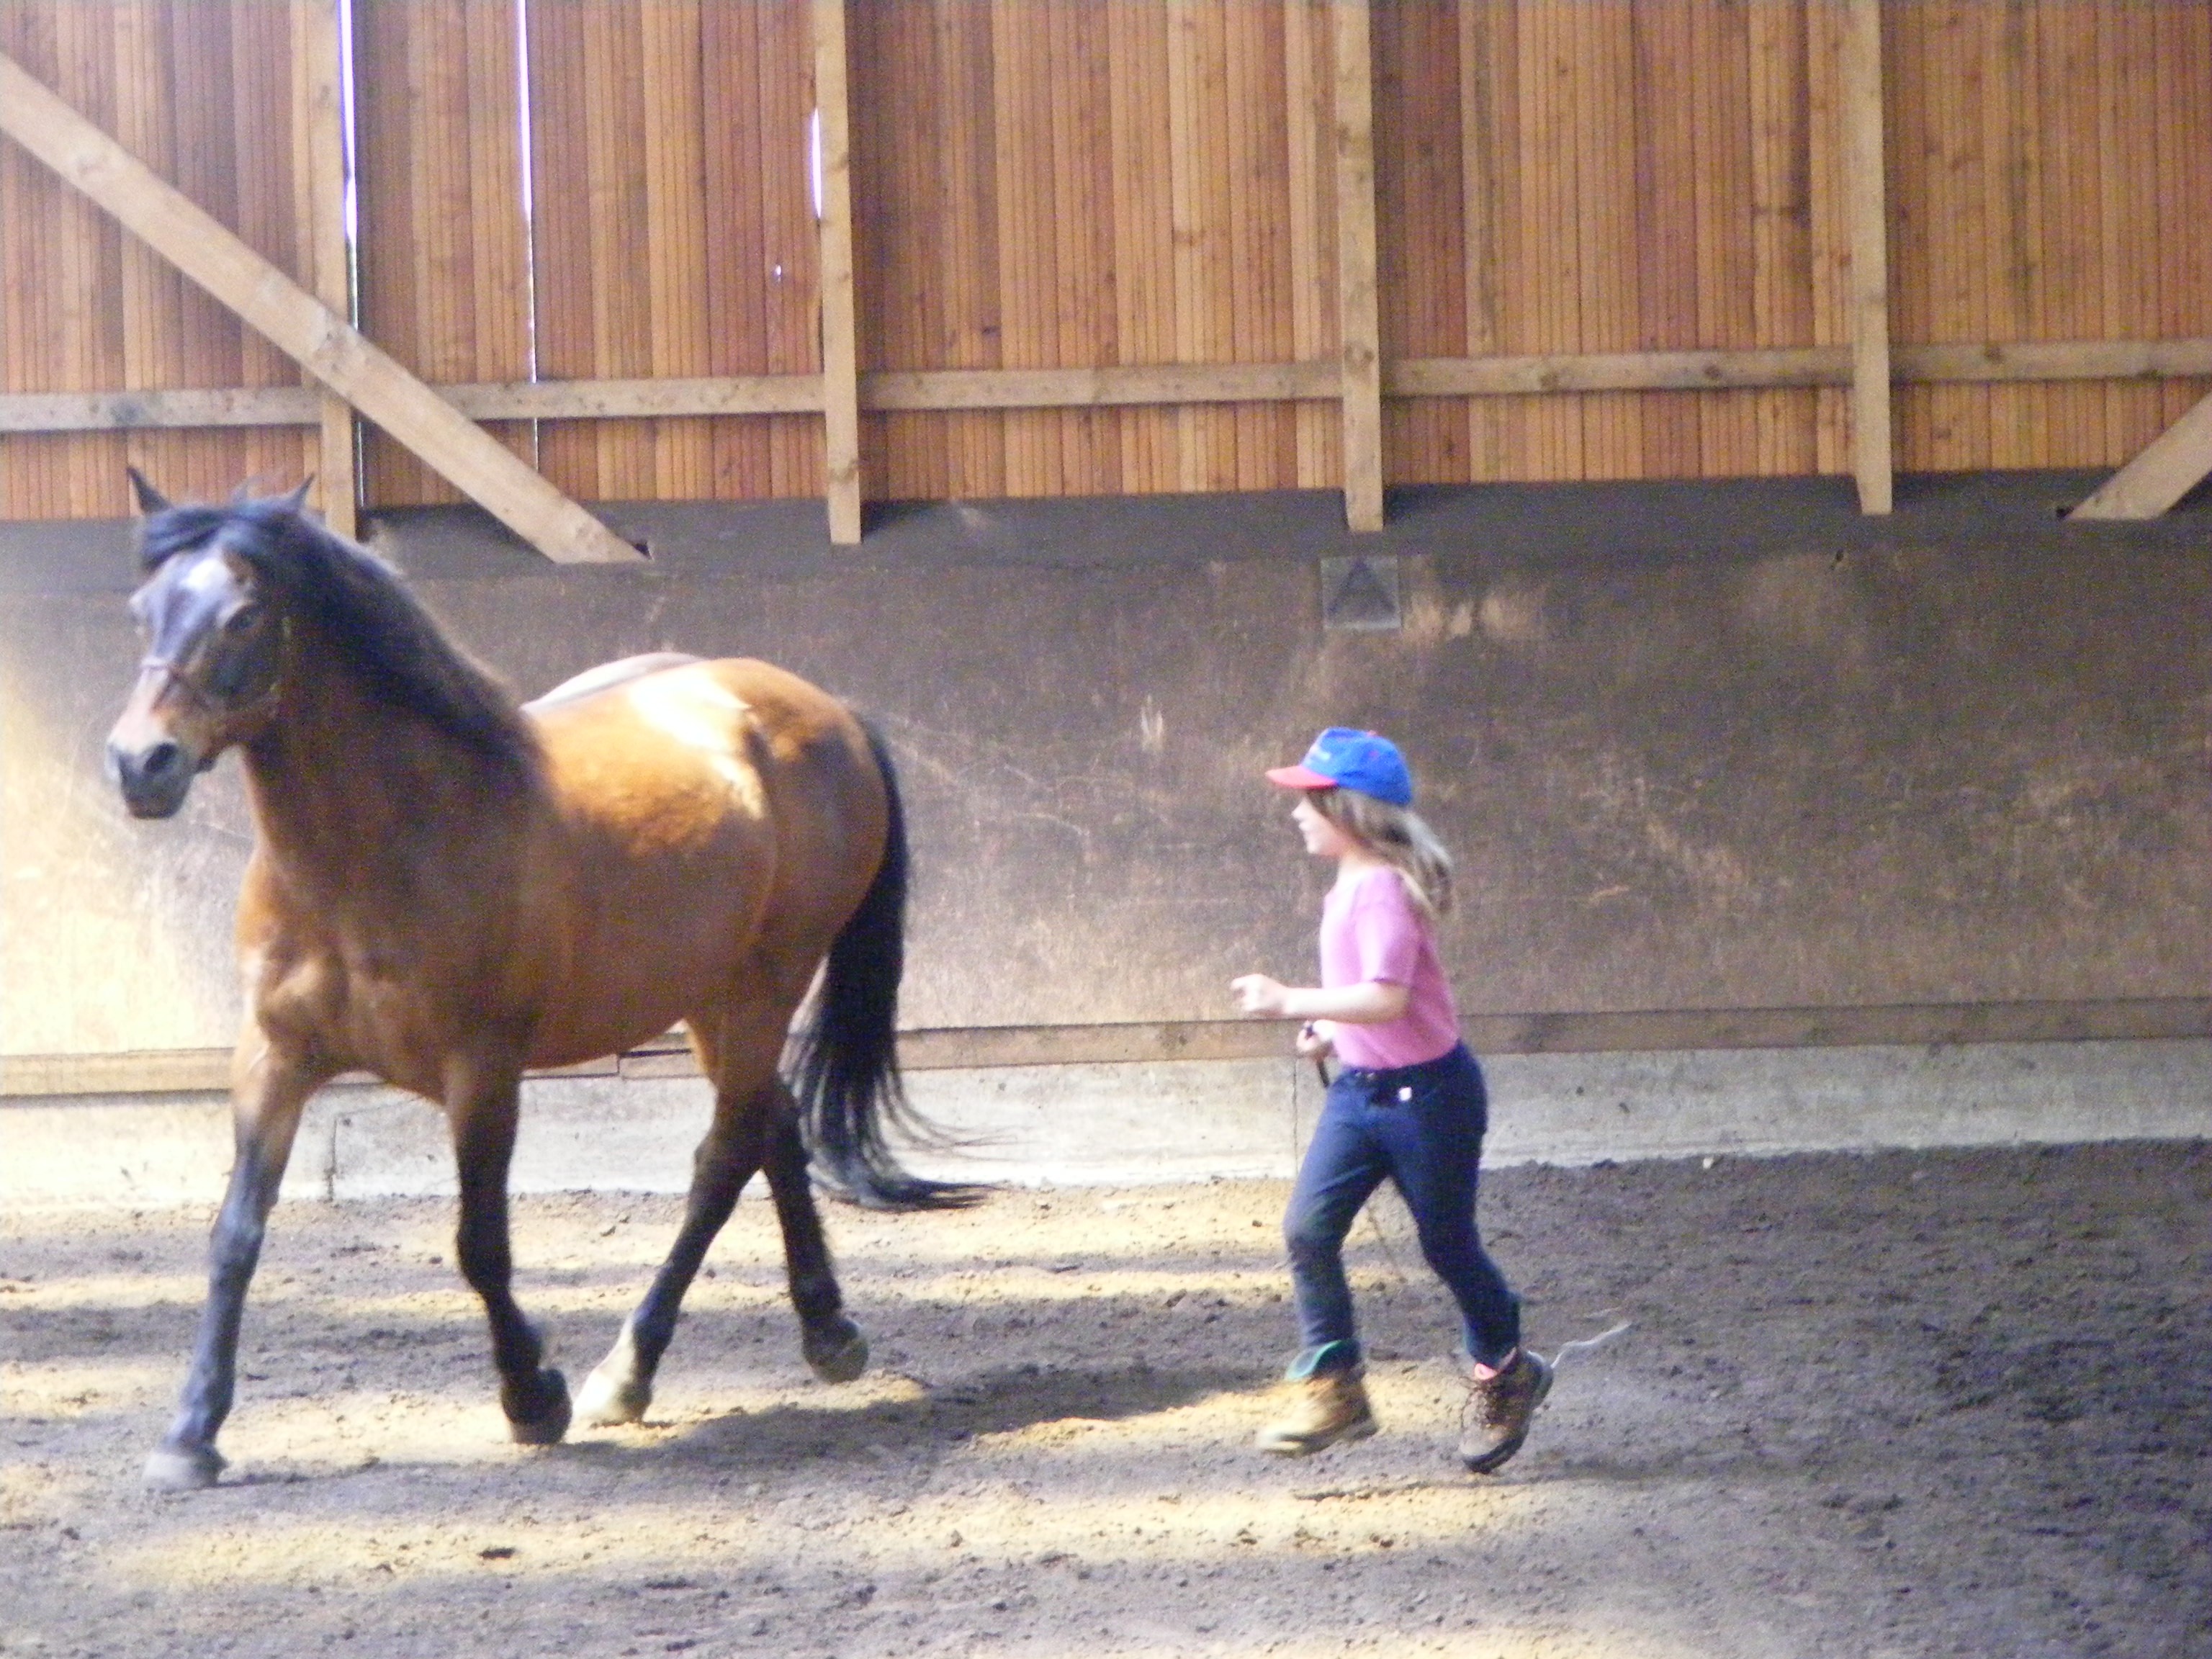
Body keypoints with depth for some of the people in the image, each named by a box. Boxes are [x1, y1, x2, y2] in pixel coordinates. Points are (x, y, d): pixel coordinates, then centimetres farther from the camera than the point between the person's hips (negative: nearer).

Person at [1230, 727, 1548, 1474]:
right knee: (1308, 1227, -7)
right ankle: (1330, 1389, -2)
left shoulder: (1384, 890, -22)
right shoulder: (1349, 887, 9)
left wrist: (1291, 1002, -30)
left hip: (1427, 1091, -9)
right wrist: (1330, 1032, 7)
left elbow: (1386, 998, -34)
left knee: (1447, 1243, 7)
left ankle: (1505, 1373, 30)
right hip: (1358, 1087, 9)